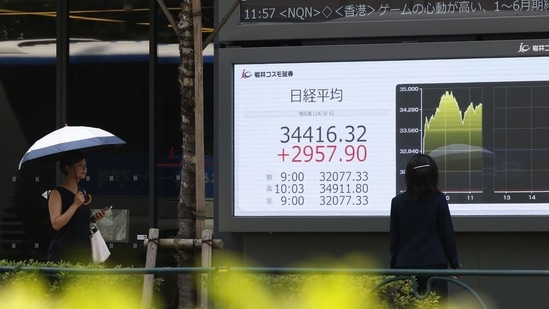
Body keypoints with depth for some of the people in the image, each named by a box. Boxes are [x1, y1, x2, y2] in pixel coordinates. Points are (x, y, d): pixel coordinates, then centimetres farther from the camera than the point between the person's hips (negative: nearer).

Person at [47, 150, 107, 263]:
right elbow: (56, 224, -16)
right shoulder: (57, 193, -7)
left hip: (83, 252, 7)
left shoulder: (83, 193, 15)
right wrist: (75, 204, -20)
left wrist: (93, 219, 6)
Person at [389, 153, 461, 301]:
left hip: (405, 266, 2)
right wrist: (455, 264, 10)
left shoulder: (397, 202, 1)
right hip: (433, 264, -2)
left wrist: (394, 267, 16)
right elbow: (448, 233, -1)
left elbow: (394, 238, 6)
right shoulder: (438, 200, -5)